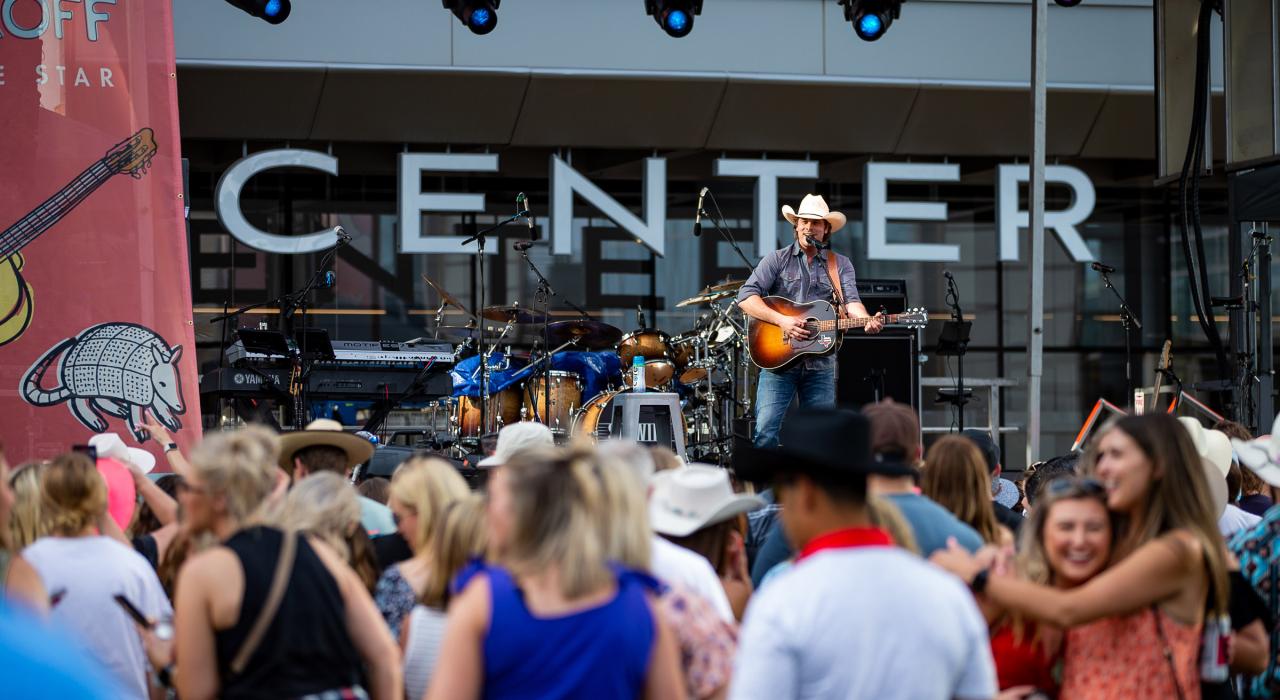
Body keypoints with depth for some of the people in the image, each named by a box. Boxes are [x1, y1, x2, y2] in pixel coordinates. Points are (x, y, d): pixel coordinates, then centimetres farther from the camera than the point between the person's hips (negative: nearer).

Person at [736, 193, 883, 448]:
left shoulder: (840, 264, 10)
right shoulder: (777, 260, 4)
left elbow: (851, 301, -4)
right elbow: (746, 297, -5)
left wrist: (867, 321, -27)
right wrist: (781, 320, -19)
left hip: (820, 363, 2)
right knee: (765, 432, -13)